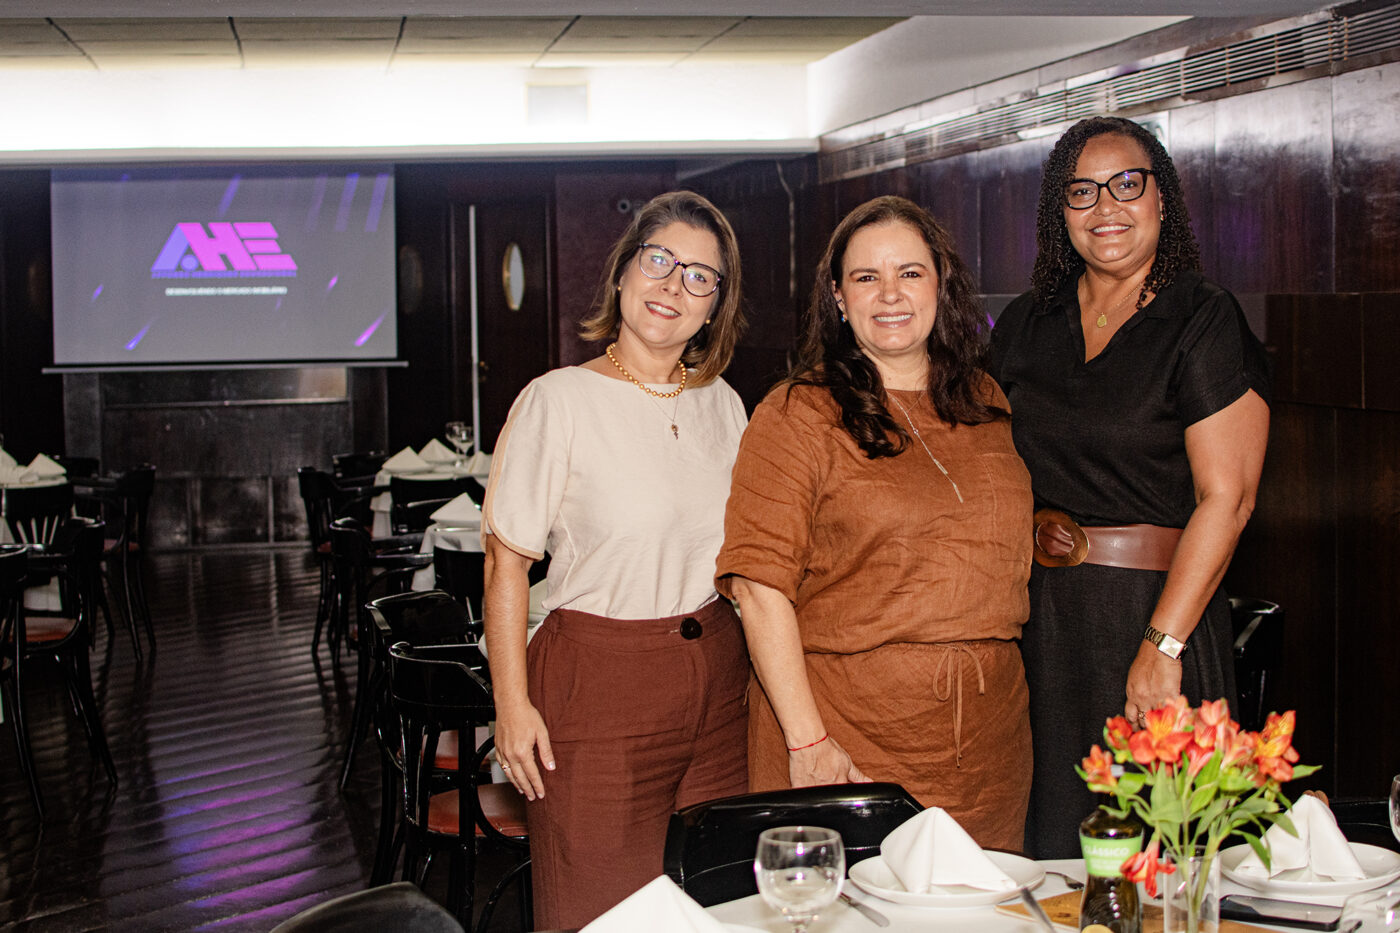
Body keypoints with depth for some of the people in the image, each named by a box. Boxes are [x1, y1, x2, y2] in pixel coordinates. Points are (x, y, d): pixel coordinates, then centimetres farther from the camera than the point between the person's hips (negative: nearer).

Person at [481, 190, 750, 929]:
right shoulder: (558, 402, -8)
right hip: (597, 680, -5)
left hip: (715, 680, 5)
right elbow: (507, 561, -8)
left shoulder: (723, 404, 9)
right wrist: (512, 705, -12)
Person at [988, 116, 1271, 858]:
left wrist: (1161, 649, -18)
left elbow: (1226, 498, -12)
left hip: (1152, 610, -5)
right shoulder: (1026, 325, 11)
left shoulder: (1206, 324, -5)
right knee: (1041, 846, 6)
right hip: (1034, 615, 5)